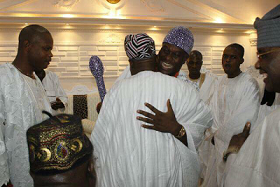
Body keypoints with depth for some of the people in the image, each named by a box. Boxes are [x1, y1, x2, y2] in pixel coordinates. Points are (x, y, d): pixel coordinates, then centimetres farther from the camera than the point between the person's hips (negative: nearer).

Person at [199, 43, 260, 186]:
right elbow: (213, 109, 5)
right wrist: (215, 133, -8)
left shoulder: (250, 84, -14)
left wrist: (218, 135, -10)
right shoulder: (221, 81, 8)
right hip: (215, 142, 6)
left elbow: (244, 118, -18)